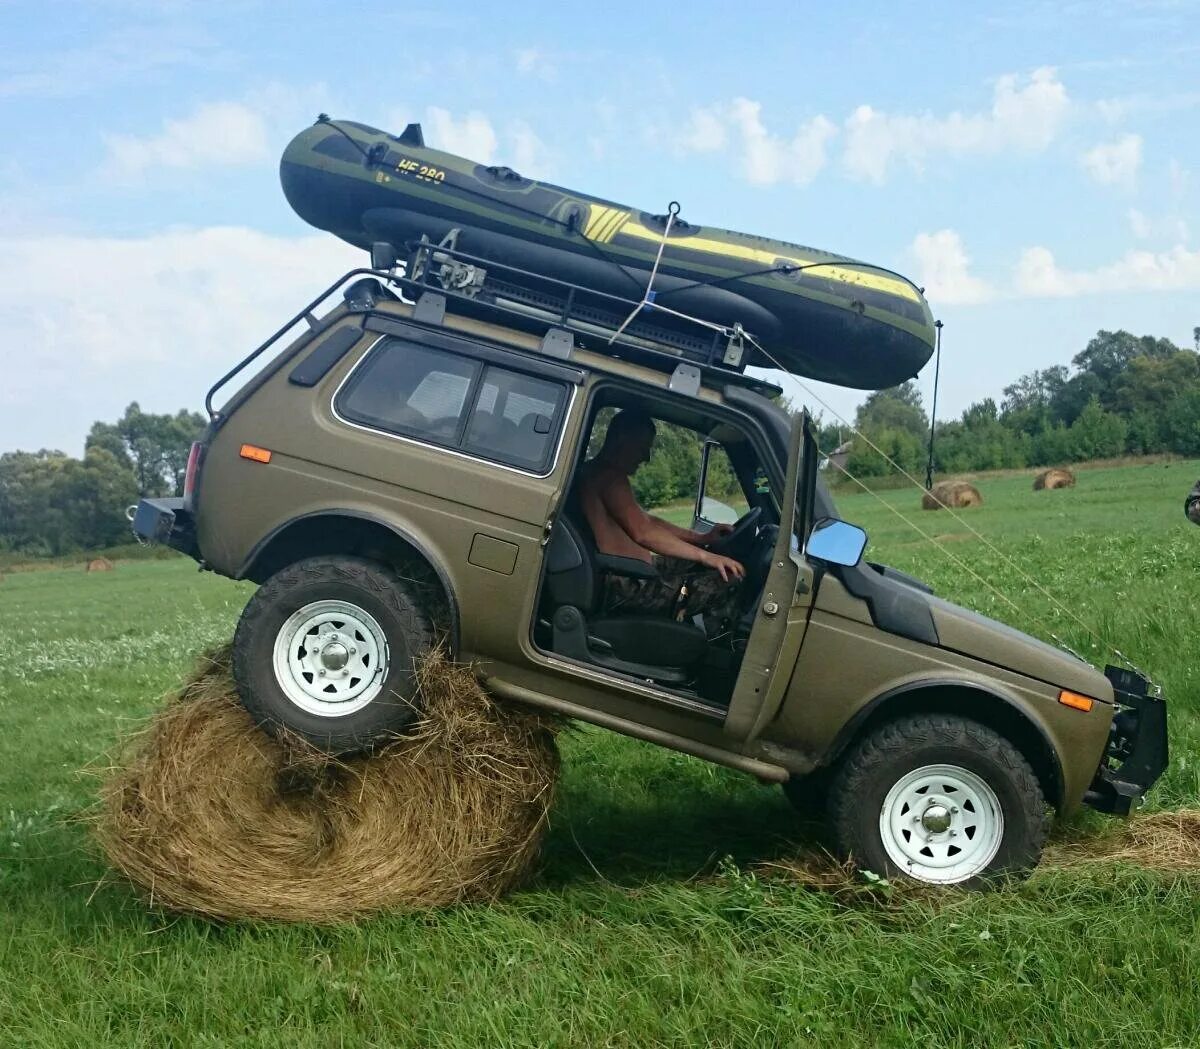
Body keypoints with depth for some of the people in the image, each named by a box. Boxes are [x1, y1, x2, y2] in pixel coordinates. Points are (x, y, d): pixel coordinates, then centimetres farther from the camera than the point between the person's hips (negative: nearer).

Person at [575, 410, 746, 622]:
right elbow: (642, 532, -21)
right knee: (729, 580, -15)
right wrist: (705, 555, -19)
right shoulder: (609, 475, -13)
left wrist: (703, 538, 13)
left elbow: (648, 520, 21)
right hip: (625, 585, -11)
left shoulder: (595, 473, 21)